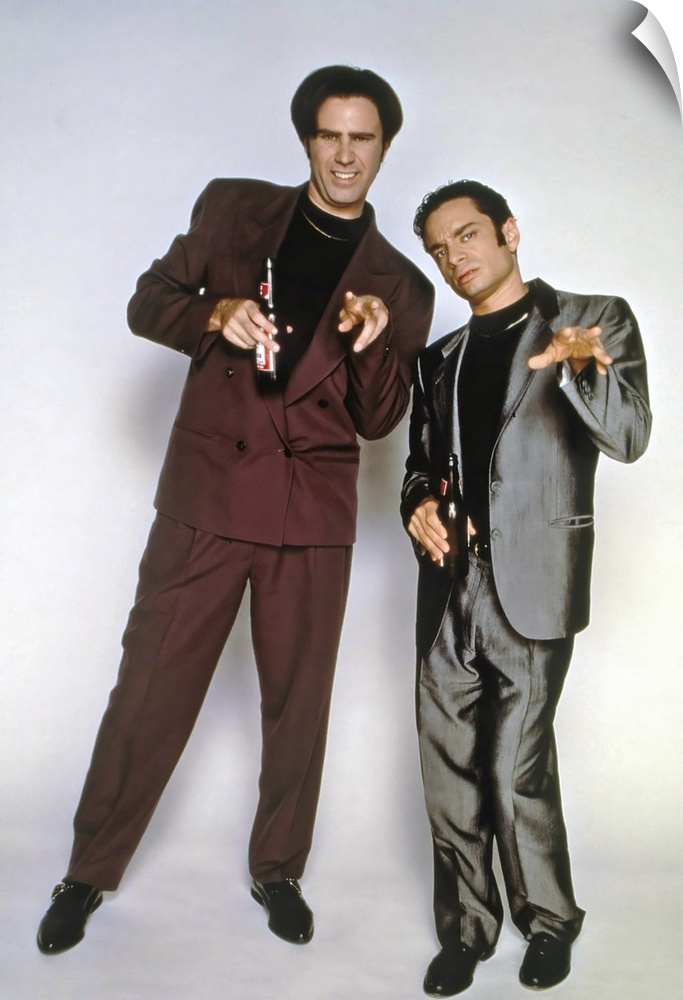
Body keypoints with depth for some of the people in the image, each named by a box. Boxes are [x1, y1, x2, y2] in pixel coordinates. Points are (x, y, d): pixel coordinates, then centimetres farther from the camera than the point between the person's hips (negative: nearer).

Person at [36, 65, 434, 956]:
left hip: (314, 514, 1)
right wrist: (215, 315, -12)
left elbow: (379, 421, 5)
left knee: (299, 700, 10)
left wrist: (372, 344, -15)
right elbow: (147, 304, 9)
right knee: (150, 688, 4)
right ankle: (91, 872, 24)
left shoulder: (402, 286, 7)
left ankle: (278, 869, 32)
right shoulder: (232, 209, 7)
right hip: (208, 492, -1)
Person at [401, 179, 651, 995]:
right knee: (449, 770, 8)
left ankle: (548, 919, 26)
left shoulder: (595, 318, 3)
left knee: (518, 768, 0)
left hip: (532, 587, -5)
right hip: (449, 587, 5)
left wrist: (582, 365, -30)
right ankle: (465, 927, 27)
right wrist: (417, 507, 0)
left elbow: (629, 437, -10)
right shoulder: (440, 357, 17)